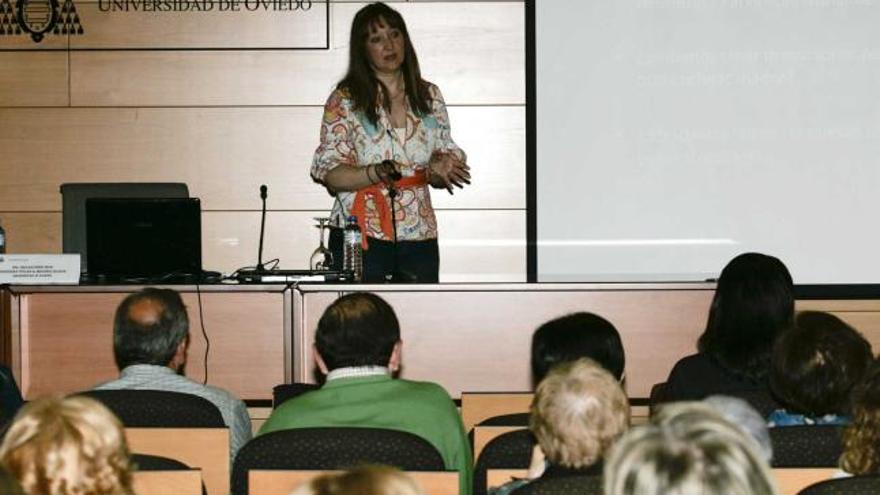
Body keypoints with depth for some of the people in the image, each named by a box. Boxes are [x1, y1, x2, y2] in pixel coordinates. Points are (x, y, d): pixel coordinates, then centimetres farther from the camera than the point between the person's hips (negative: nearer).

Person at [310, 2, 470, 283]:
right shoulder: (344, 100, -1)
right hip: (361, 236, -3)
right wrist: (377, 173, -23)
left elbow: (447, 157, 15)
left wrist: (440, 170, -9)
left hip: (419, 237, 3)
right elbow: (331, 174, -6)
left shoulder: (429, 97, 11)